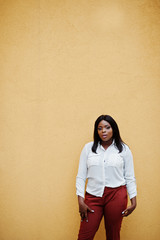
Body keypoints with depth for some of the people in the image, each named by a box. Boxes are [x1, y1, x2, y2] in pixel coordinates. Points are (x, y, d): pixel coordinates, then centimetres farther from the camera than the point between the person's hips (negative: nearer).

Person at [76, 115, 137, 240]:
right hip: (93, 195, 1)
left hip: (116, 195, 0)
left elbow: (130, 177, 6)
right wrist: (81, 201, -3)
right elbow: (81, 176, 4)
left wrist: (133, 201, 1)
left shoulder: (124, 149, 4)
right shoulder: (88, 148, 5)